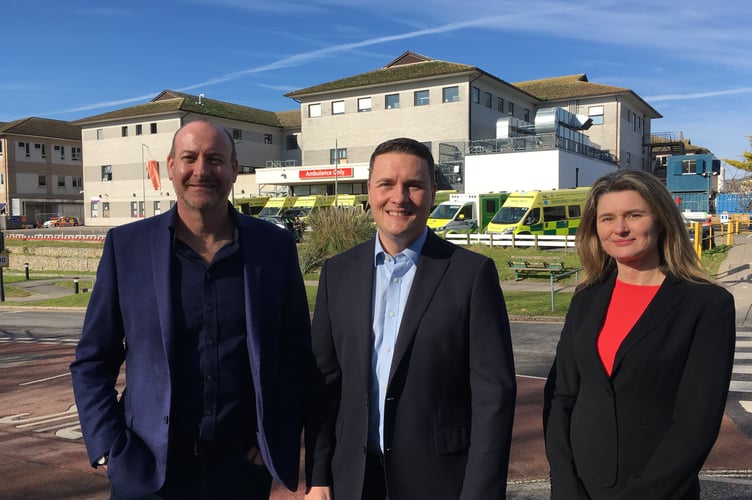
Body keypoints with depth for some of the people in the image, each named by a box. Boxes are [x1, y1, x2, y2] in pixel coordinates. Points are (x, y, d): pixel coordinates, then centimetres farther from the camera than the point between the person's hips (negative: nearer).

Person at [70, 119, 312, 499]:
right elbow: (92, 362, 2)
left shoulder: (275, 246, -2)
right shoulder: (126, 245, -3)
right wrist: (110, 449, -5)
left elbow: (296, 351, 3)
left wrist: (279, 438, -2)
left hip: (244, 468, 1)